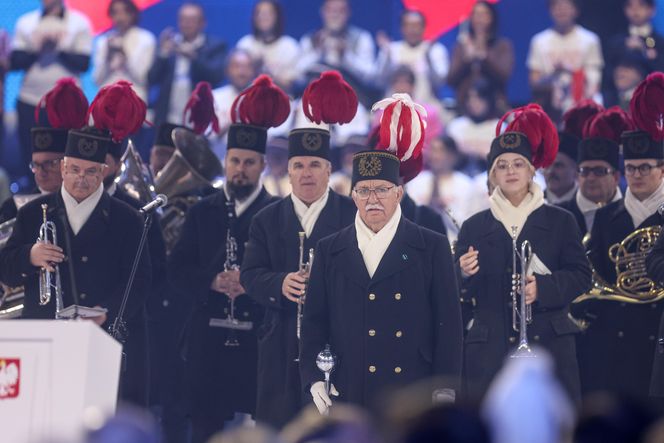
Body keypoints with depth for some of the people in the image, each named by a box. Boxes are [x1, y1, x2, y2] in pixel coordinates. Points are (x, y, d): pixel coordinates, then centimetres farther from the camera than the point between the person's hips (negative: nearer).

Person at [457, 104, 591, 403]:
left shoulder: (560, 222, 11)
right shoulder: (474, 227, 12)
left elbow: (581, 277, 3)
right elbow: (461, 294, 8)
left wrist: (542, 287, -13)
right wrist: (465, 274, -14)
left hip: (548, 344, 0)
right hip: (491, 351, 0)